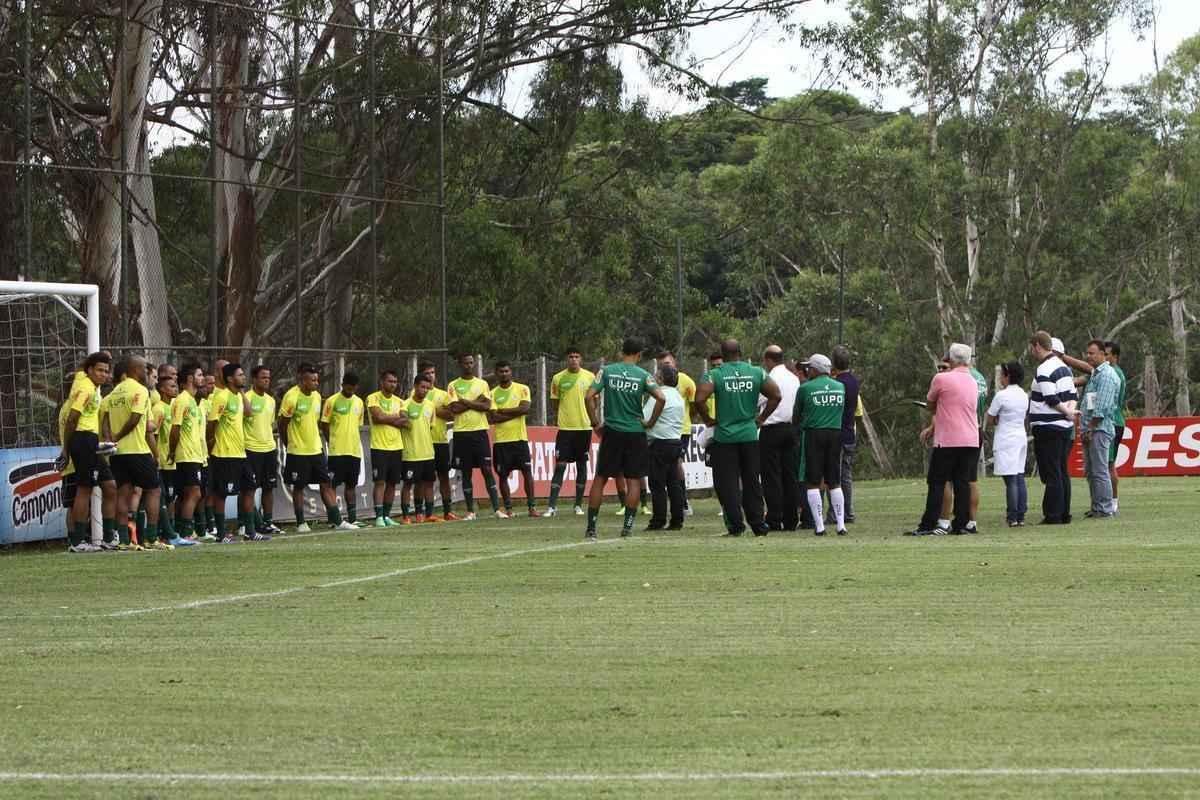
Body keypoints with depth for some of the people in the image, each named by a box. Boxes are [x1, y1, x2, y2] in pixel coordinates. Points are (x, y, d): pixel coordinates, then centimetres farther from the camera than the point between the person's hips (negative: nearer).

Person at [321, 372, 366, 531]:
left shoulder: (359, 402, 11)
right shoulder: (332, 402, -5)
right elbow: (324, 425, -2)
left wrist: (355, 443, 12)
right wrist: (333, 443, -3)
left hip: (355, 451, 6)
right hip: (337, 452, -6)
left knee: (351, 485, 10)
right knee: (333, 485, -5)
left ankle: (352, 519, 15)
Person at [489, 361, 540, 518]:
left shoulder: (522, 389, 3)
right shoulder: (493, 394, 3)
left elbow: (525, 408, -12)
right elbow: (492, 418, -8)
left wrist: (503, 411, -11)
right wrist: (515, 413, -11)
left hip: (520, 438, -1)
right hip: (501, 440, 1)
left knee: (527, 471, -5)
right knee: (502, 475, 2)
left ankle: (532, 507, 0)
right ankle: (508, 509, 11)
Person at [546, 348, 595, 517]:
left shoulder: (589, 377, 1)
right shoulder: (558, 378, 1)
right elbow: (554, 403, 10)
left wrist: (592, 419, 4)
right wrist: (561, 418, 5)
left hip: (584, 427, 1)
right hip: (565, 428, -1)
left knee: (581, 465, 7)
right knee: (560, 465, -6)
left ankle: (579, 504, 16)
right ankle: (552, 506, -8)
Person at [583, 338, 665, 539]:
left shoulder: (606, 371, 0)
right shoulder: (643, 375, -2)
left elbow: (589, 396, -8)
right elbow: (661, 398, -14)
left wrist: (595, 424, 1)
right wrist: (651, 422, -2)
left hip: (611, 432, 1)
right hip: (635, 432, -1)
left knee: (600, 479, 7)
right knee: (633, 480, 7)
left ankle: (591, 528, 4)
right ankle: (627, 526, 2)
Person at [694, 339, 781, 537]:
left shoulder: (714, 375, -8)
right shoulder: (756, 373, 2)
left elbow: (699, 400, -18)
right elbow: (775, 396, 0)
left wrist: (708, 420, -3)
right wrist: (761, 418, 9)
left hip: (724, 437, -3)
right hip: (750, 435, 3)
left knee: (727, 483, 3)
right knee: (752, 482, 12)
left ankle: (736, 524, -3)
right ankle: (758, 524, 14)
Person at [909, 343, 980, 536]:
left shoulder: (942, 379, -9)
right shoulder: (973, 382, 13)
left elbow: (930, 404, 6)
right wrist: (932, 428, 23)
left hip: (947, 440, -6)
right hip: (971, 440, 6)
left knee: (937, 484, -2)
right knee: (963, 483, 7)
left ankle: (928, 525, -2)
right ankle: (961, 524, 4)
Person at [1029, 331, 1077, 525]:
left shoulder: (1043, 370, -15)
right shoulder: (1063, 367, 15)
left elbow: (1052, 399, -20)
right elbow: (1073, 395, 14)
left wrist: (1067, 412, -8)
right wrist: (1070, 409, -3)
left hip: (1048, 428, -9)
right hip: (1065, 427, 9)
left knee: (1051, 474, -6)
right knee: (1062, 472, 13)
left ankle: (1053, 516, -6)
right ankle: (1064, 514, 15)